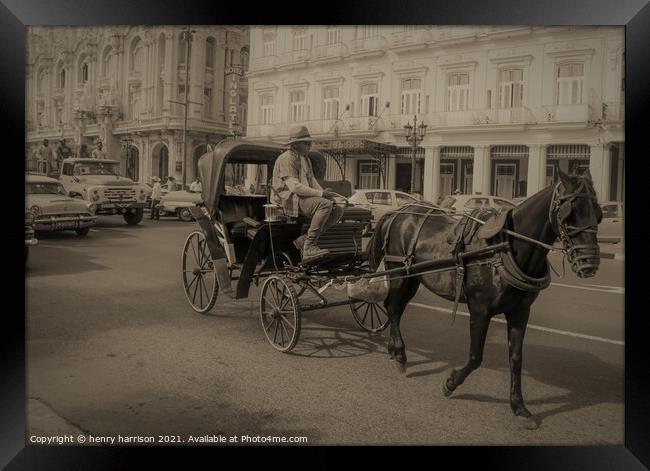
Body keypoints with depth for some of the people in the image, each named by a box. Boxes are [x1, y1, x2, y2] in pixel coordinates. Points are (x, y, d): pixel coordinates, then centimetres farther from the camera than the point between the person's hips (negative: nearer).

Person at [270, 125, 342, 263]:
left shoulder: (305, 159, 20)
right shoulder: (286, 159, -11)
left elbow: (312, 181, 18)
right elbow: (295, 187, -21)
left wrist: (325, 193, -3)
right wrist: (321, 194, -24)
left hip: (304, 197, 9)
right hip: (288, 199, -9)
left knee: (338, 210, -6)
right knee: (325, 204, -30)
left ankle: (304, 240, -9)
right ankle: (309, 247, -27)